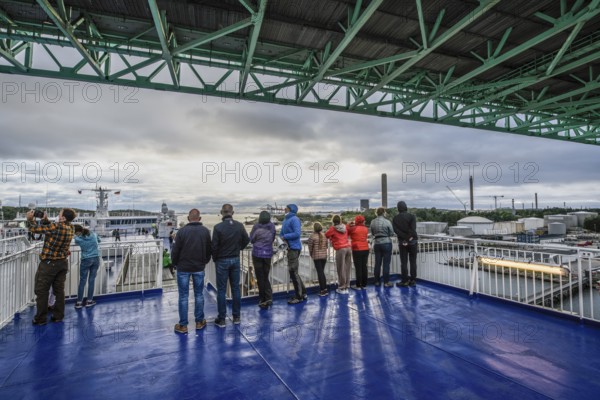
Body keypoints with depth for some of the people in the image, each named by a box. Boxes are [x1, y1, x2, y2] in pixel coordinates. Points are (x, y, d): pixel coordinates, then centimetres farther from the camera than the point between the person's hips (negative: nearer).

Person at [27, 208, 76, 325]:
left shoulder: (56, 227, -22)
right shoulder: (70, 228, 0)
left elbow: (35, 229, -12)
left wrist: (30, 219, 2)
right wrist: (45, 219, 9)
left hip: (49, 263, -6)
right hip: (63, 263, 7)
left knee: (42, 291, 7)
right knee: (59, 290, 13)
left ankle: (41, 318, 14)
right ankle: (58, 316, 20)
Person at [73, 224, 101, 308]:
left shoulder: (78, 239, -11)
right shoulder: (93, 234, -1)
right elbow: (99, 241, 19)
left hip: (86, 260, -3)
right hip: (96, 259, 3)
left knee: (82, 281, 6)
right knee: (91, 280, 8)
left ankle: (79, 302, 12)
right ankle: (89, 301, 16)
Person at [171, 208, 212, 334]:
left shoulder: (182, 231, -13)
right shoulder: (206, 231, -4)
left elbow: (175, 251, -9)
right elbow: (209, 250, 2)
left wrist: (176, 263, 9)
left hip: (183, 268, -2)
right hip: (199, 268, 2)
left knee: (183, 296, 7)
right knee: (199, 295, 13)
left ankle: (183, 325, 15)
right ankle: (199, 322, 22)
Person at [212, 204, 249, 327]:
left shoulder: (218, 227, -16)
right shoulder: (240, 226, -5)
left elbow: (214, 246, -13)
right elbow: (246, 240, 3)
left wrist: (215, 259, 3)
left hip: (222, 261, -3)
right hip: (235, 260, 3)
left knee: (221, 290, 6)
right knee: (236, 288, 12)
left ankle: (221, 319, 12)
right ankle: (236, 317, 21)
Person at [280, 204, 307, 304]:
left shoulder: (294, 219, -13)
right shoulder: (285, 220, 15)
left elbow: (297, 233, -23)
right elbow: (282, 233, 17)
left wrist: (285, 236, -13)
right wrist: (282, 238, -5)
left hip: (294, 248, -9)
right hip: (290, 248, 10)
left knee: (294, 272, -3)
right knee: (292, 272, 15)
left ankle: (299, 297, 9)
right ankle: (303, 293, 27)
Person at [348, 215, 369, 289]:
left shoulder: (353, 228, -10)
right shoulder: (366, 229, 5)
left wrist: (349, 225, 8)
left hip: (357, 250, -5)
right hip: (365, 249, 5)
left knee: (358, 268, 0)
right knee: (364, 267, 10)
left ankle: (358, 285, 5)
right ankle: (364, 284, 17)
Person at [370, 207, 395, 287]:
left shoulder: (372, 222, -1)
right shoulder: (387, 222, -11)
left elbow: (372, 233, 8)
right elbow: (392, 234, -5)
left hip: (376, 243, 4)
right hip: (386, 243, -4)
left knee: (377, 263, 10)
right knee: (386, 263, 2)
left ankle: (377, 281, 18)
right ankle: (386, 282, 6)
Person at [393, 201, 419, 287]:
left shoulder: (395, 218, 2)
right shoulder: (411, 216, -5)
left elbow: (396, 230, -11)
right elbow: (413, 229, -17)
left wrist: (405, 237, -13)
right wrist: (409, 237, -12)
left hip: (402, 242, 1)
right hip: (413, 241, -1)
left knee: (403, 262, 5)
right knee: (413, 261, 7)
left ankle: (405, 280, 6)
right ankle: (413, 280, 9)